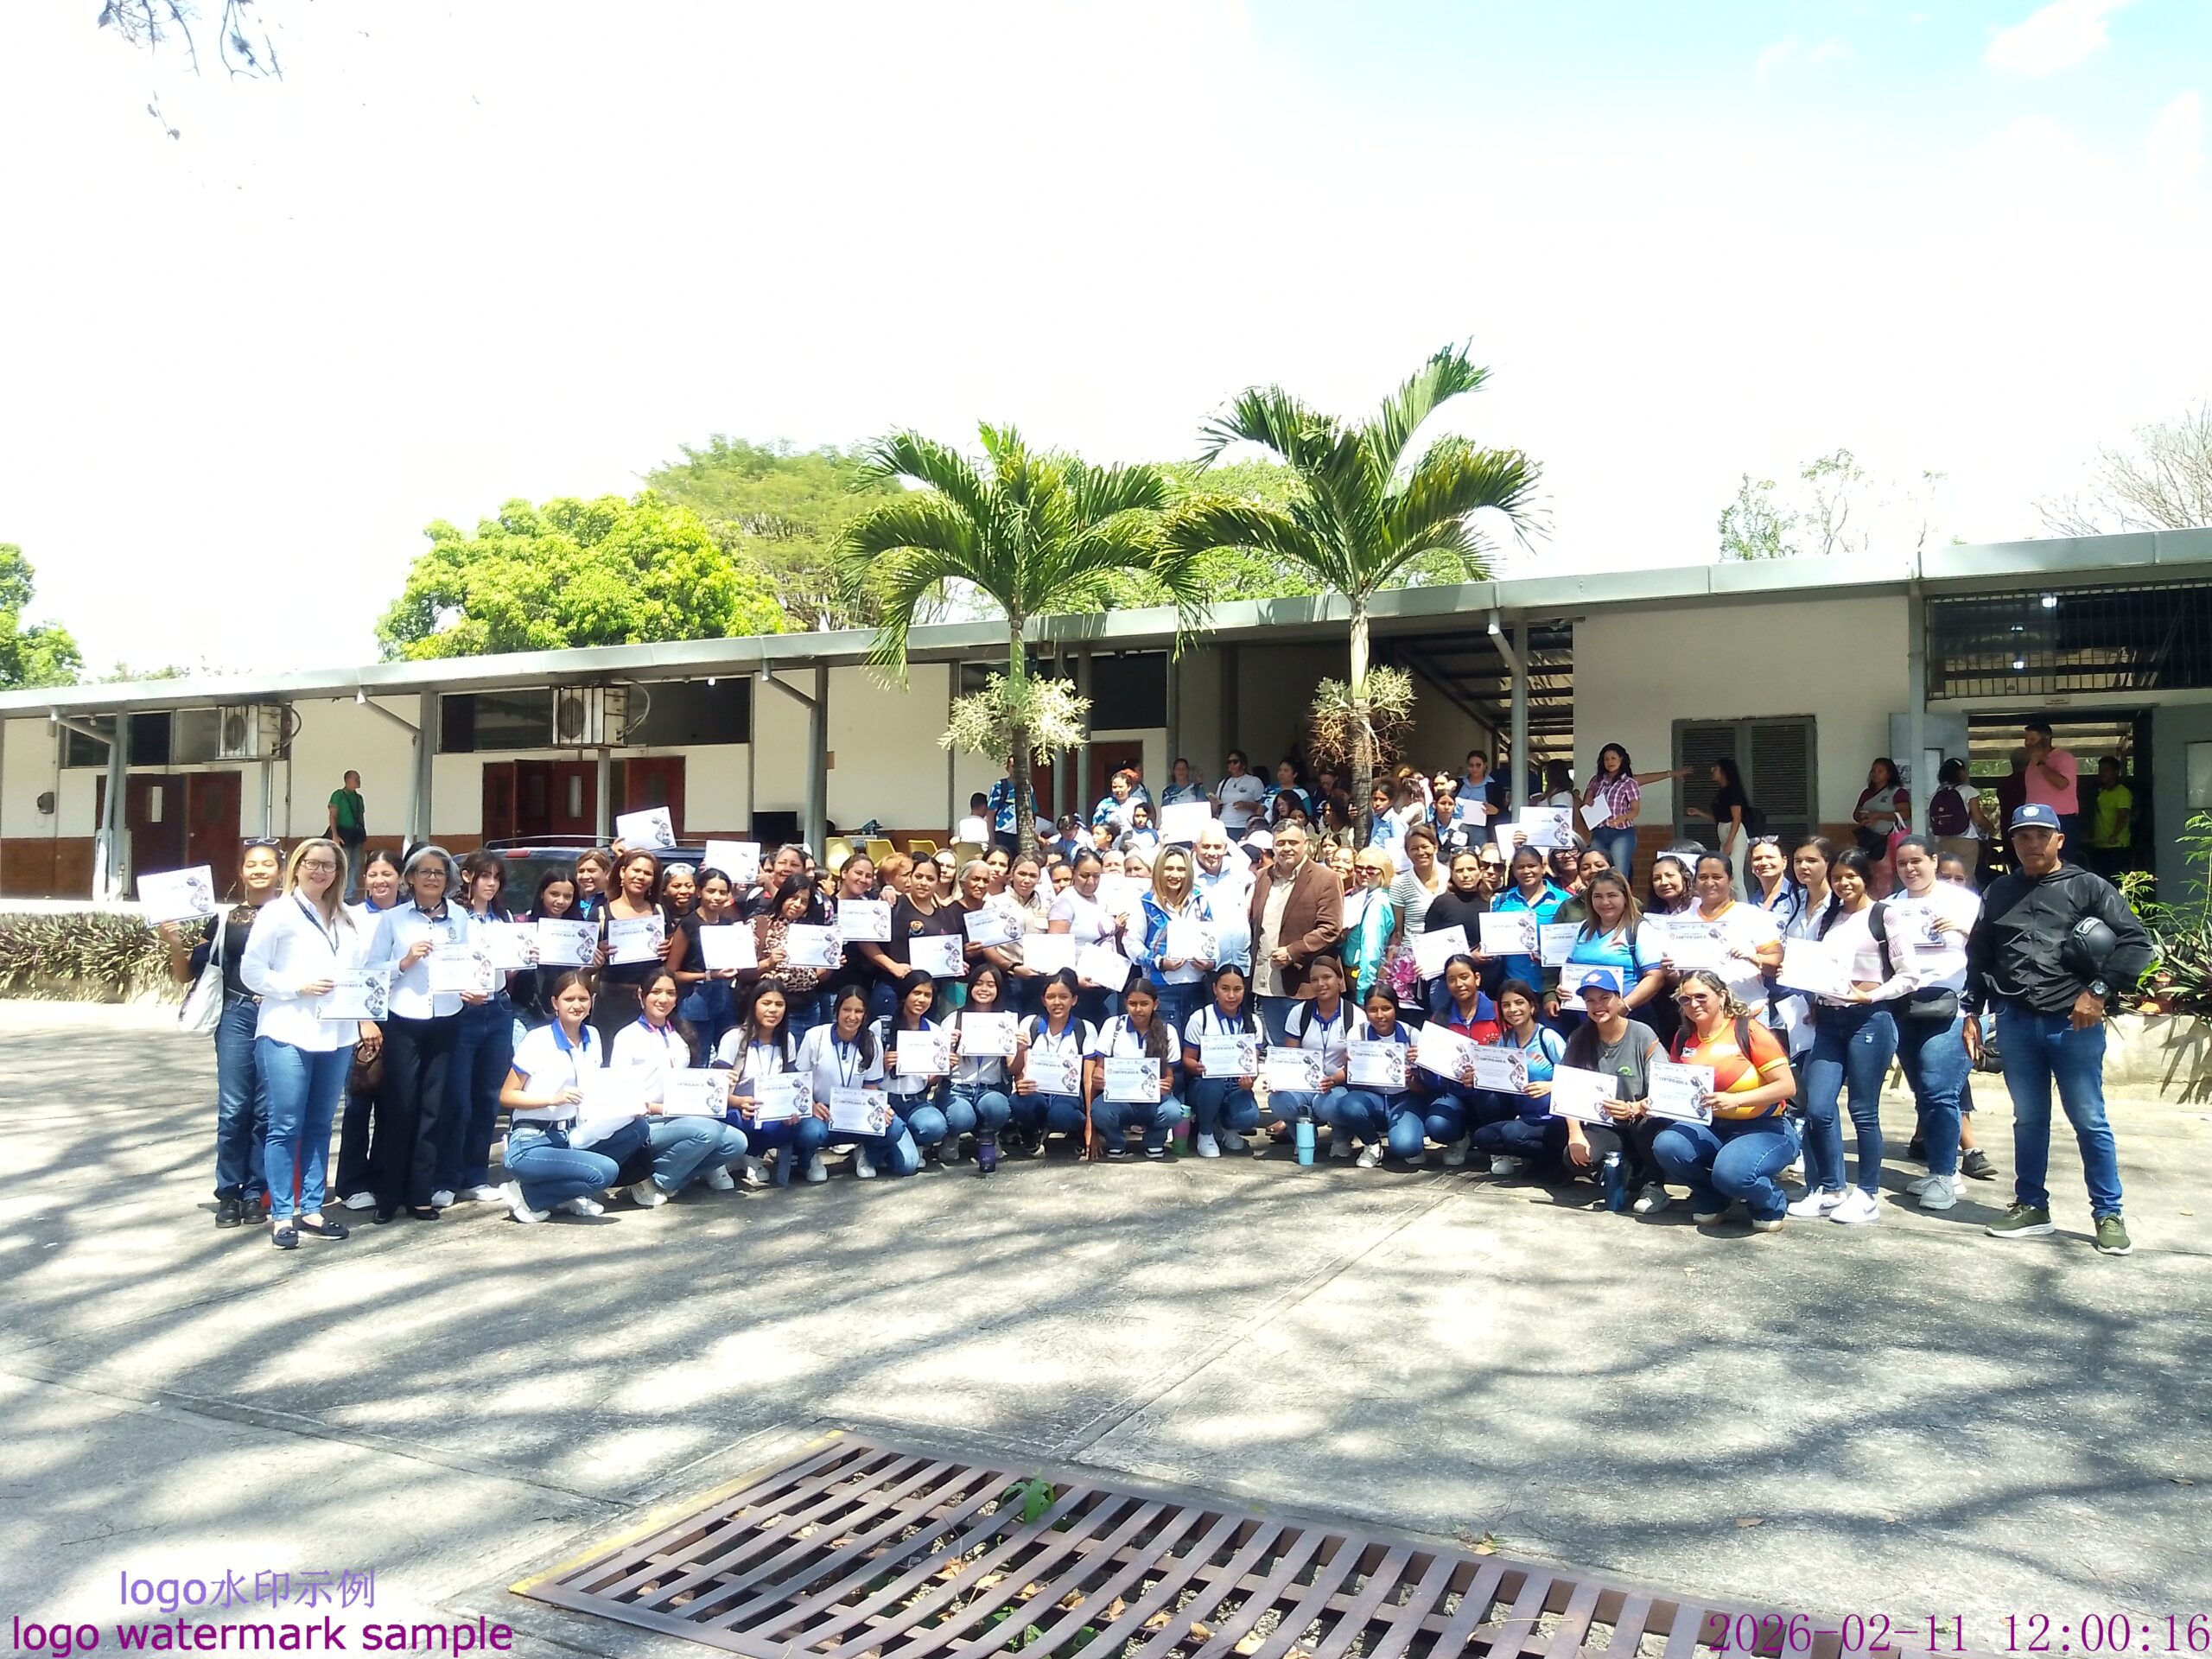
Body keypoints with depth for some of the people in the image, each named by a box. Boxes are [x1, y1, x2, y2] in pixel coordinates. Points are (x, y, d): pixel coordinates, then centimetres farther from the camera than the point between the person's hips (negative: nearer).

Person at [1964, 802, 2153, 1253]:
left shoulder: (2087, 887, 1)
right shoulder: (2000, 892, 13)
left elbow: (2137, 943, -4)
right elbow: (1978, 956, 17)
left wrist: (2099, 991, -10)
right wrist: (1971, 1013, 13)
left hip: (2074, 1024, -3)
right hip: (2015, 1023, 4)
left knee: (2089, 1121, 2)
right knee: (2028, 1119, 12)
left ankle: (2109, 1215, 12)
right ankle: (2031, 1207, 21)